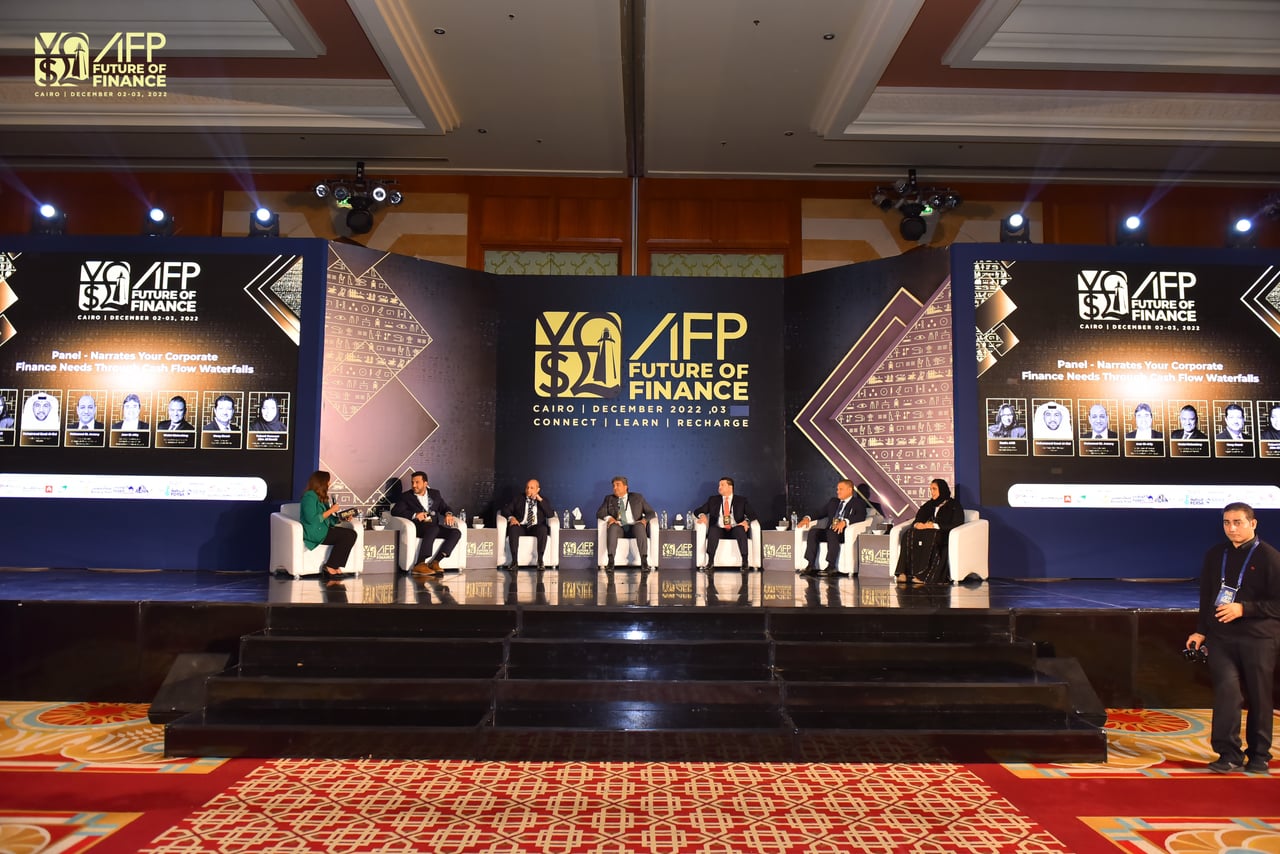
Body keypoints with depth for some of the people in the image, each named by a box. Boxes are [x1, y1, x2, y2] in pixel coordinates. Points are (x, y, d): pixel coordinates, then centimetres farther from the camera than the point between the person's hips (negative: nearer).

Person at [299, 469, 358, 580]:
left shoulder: (321, 497, 20)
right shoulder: (309, 496, -10)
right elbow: (312, 519, -21)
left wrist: (341, 518, 1)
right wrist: (331, 511, -15)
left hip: (323, 530, 9)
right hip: (313, 533, -9)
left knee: (352, 534, -13)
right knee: (348, 535, -22)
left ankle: (333, 568, -17)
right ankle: (330, 568, -15)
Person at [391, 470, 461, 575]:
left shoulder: (435, 494, 21)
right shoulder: (406, 496, 9)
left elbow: (445, 507, 21)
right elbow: (394, 511, -3)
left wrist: (448, 514, -6)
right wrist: (414, 515, -18)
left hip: (434, 527, 4)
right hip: (418, 527, -4)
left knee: (456, 533, -23)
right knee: (433, 528, -38)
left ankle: (435, 562, -28)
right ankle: (419, 564, -38)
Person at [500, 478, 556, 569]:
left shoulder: (543, 501, 15)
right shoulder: (518, 500, 19)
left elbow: (551, 515, -1)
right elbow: (505, 509, 10)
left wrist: (540, 500, -8)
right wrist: (511, 517, -12)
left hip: (536, 528, -1)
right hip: (521, 527, 1)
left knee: (543, 528, -34)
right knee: (513, 528, -33)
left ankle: (540, 560, -31)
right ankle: (514, 560, -35)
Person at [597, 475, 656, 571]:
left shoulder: (637, 497, 16)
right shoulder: (609, 499, 19)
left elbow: (651, 512, 12)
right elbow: (599, 513, 9)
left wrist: (645, 519, -11)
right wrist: (608, 518, -13)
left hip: (634, 527, -1)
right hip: (619, 528, 1)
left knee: (640, 526, -35)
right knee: (613, 526, -34)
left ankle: (644, 561, -43)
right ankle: (610, 561, -43)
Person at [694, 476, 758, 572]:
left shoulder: (741, 500, 15)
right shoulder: (713, 500, 19)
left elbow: (753, 515, 6)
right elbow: (698, 511, 16)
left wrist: (746, 521, -17)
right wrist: (702, 515, -9)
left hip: (735, 529, -1)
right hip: (719, 530, 1)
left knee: (740, 529, -36)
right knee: (713, 529, -35)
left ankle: (745, 563, -35)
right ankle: (710, 562, -37)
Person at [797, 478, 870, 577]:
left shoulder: (858, 503, 7)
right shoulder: (833, 502, 27)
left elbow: (861, 516, -12)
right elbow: (821, 513, 24)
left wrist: (844, 522, -29)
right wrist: (808, 518, 3)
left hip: (845, 534, -6)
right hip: (829, 531, 6)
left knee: (832, 532, -38)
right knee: (813, 531, -23)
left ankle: (831, 566, -37)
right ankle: (811, 564, -26)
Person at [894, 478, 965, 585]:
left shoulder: (954, 505, 7)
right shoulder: (930, 504, 24)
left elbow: (956, 525, -6)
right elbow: (918, 520, 19)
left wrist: (935, 526, -13)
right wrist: (917, 524, -7)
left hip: (945, 536, -5)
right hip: (929, 533, 5)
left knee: (930, 537, -40)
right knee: (908, 535, -27)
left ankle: (924, 575, -43)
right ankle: (904, 573, -40)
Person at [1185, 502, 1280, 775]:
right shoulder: (1214, 555, 8)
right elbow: (1206, 597, 15)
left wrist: (1244, 608, -19)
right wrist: (1201, 630, 13)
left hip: (1258, 638, -2)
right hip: (1221, 637, 3)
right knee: (1226, 691, -9)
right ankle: (1229, 753, -4)